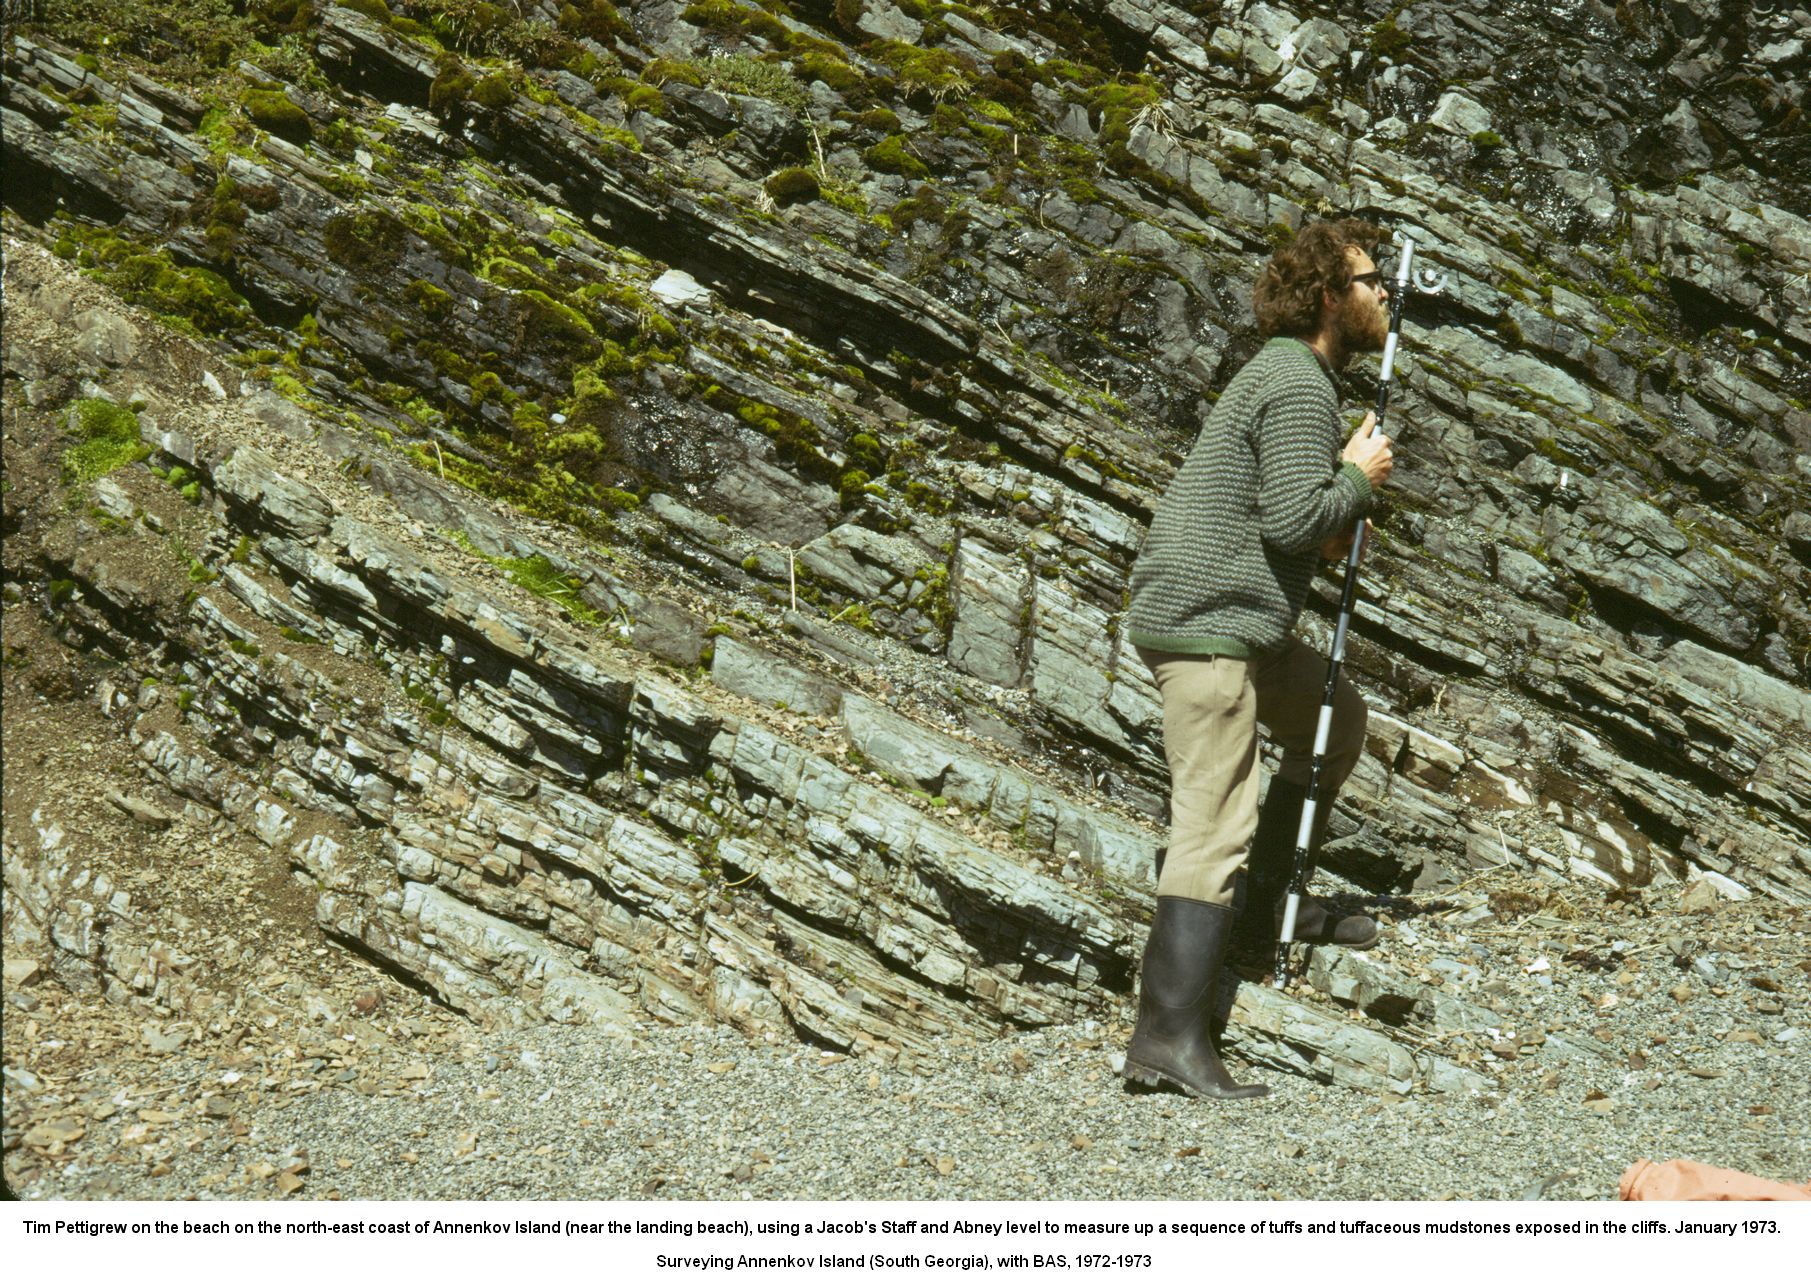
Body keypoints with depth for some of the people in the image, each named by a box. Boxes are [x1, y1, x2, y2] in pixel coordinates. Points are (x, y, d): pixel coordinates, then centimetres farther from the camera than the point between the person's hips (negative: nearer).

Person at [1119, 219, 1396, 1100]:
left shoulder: (1283, 373, 19)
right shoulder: (1300, 387, -13)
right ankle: (1167, 1037, -19)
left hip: (1225, 616, 11)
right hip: (1204, 620, -11)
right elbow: (1294, 519, -22)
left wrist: (1329, 529, 12)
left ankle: (1265, 904, 28)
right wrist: (1359, 479, -5)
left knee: (1335, 720, 24)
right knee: (1215, 827, -15)